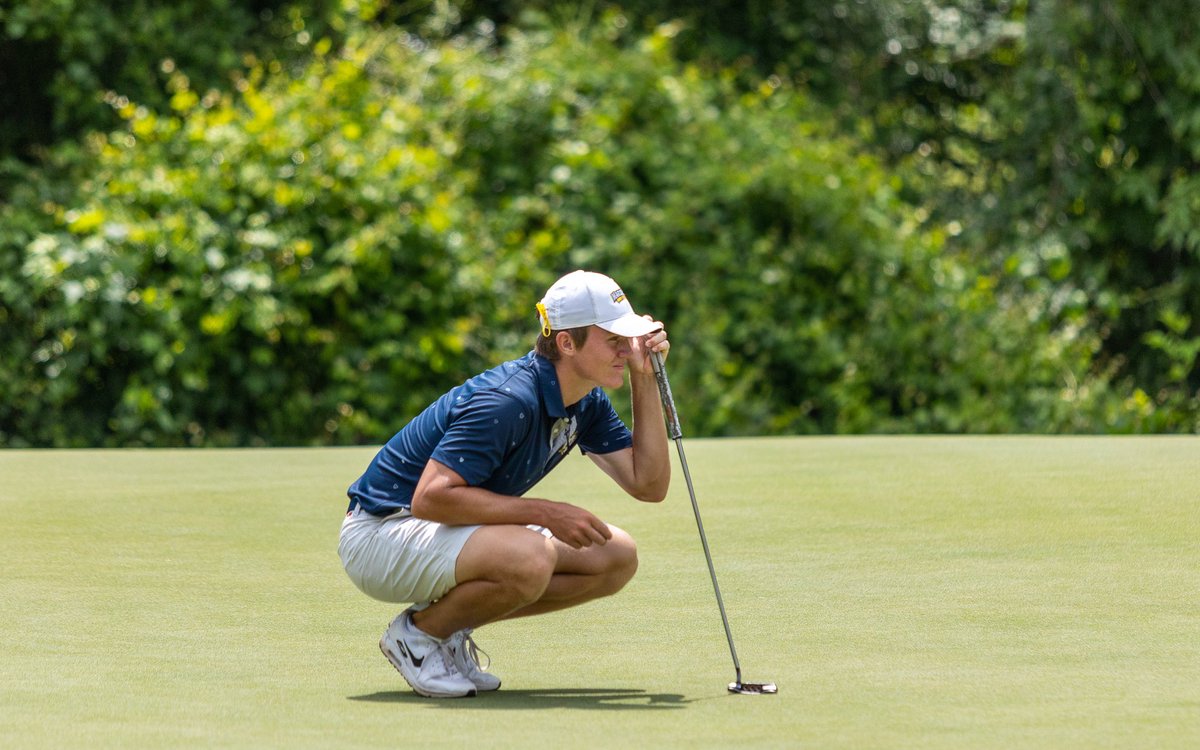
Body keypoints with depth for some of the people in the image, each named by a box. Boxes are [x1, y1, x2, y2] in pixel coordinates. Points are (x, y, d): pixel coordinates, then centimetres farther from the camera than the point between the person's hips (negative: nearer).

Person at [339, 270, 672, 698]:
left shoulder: (586, 403, 2)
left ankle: (450, 628, 7)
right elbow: (430, 497, -31)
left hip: (456, 534, 9)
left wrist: (645, 379, -6)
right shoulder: (509, 401, -27)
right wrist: (543, 512, -28)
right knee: (528, 560, -37)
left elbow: (649, 484, 1)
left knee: (616, 558, 0)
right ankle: (419, 631, -8)